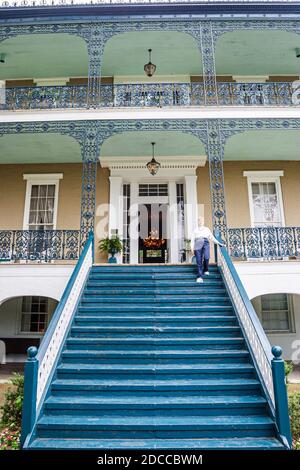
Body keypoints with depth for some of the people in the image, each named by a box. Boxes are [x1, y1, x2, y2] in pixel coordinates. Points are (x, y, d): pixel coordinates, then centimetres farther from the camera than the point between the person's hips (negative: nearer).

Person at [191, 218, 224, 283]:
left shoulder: (207, 229, 23)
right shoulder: (195, 230, 21)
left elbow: (212, 238, 22)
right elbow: (192, 239, 15)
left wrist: (219, 243, 14)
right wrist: (192, 248, 2)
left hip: (205, 243, 0)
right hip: (198, 244, 0)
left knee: (206, 257, -24)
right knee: (199, 261, -10)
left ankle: (206, 270, 2)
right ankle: (200, 277, -9)